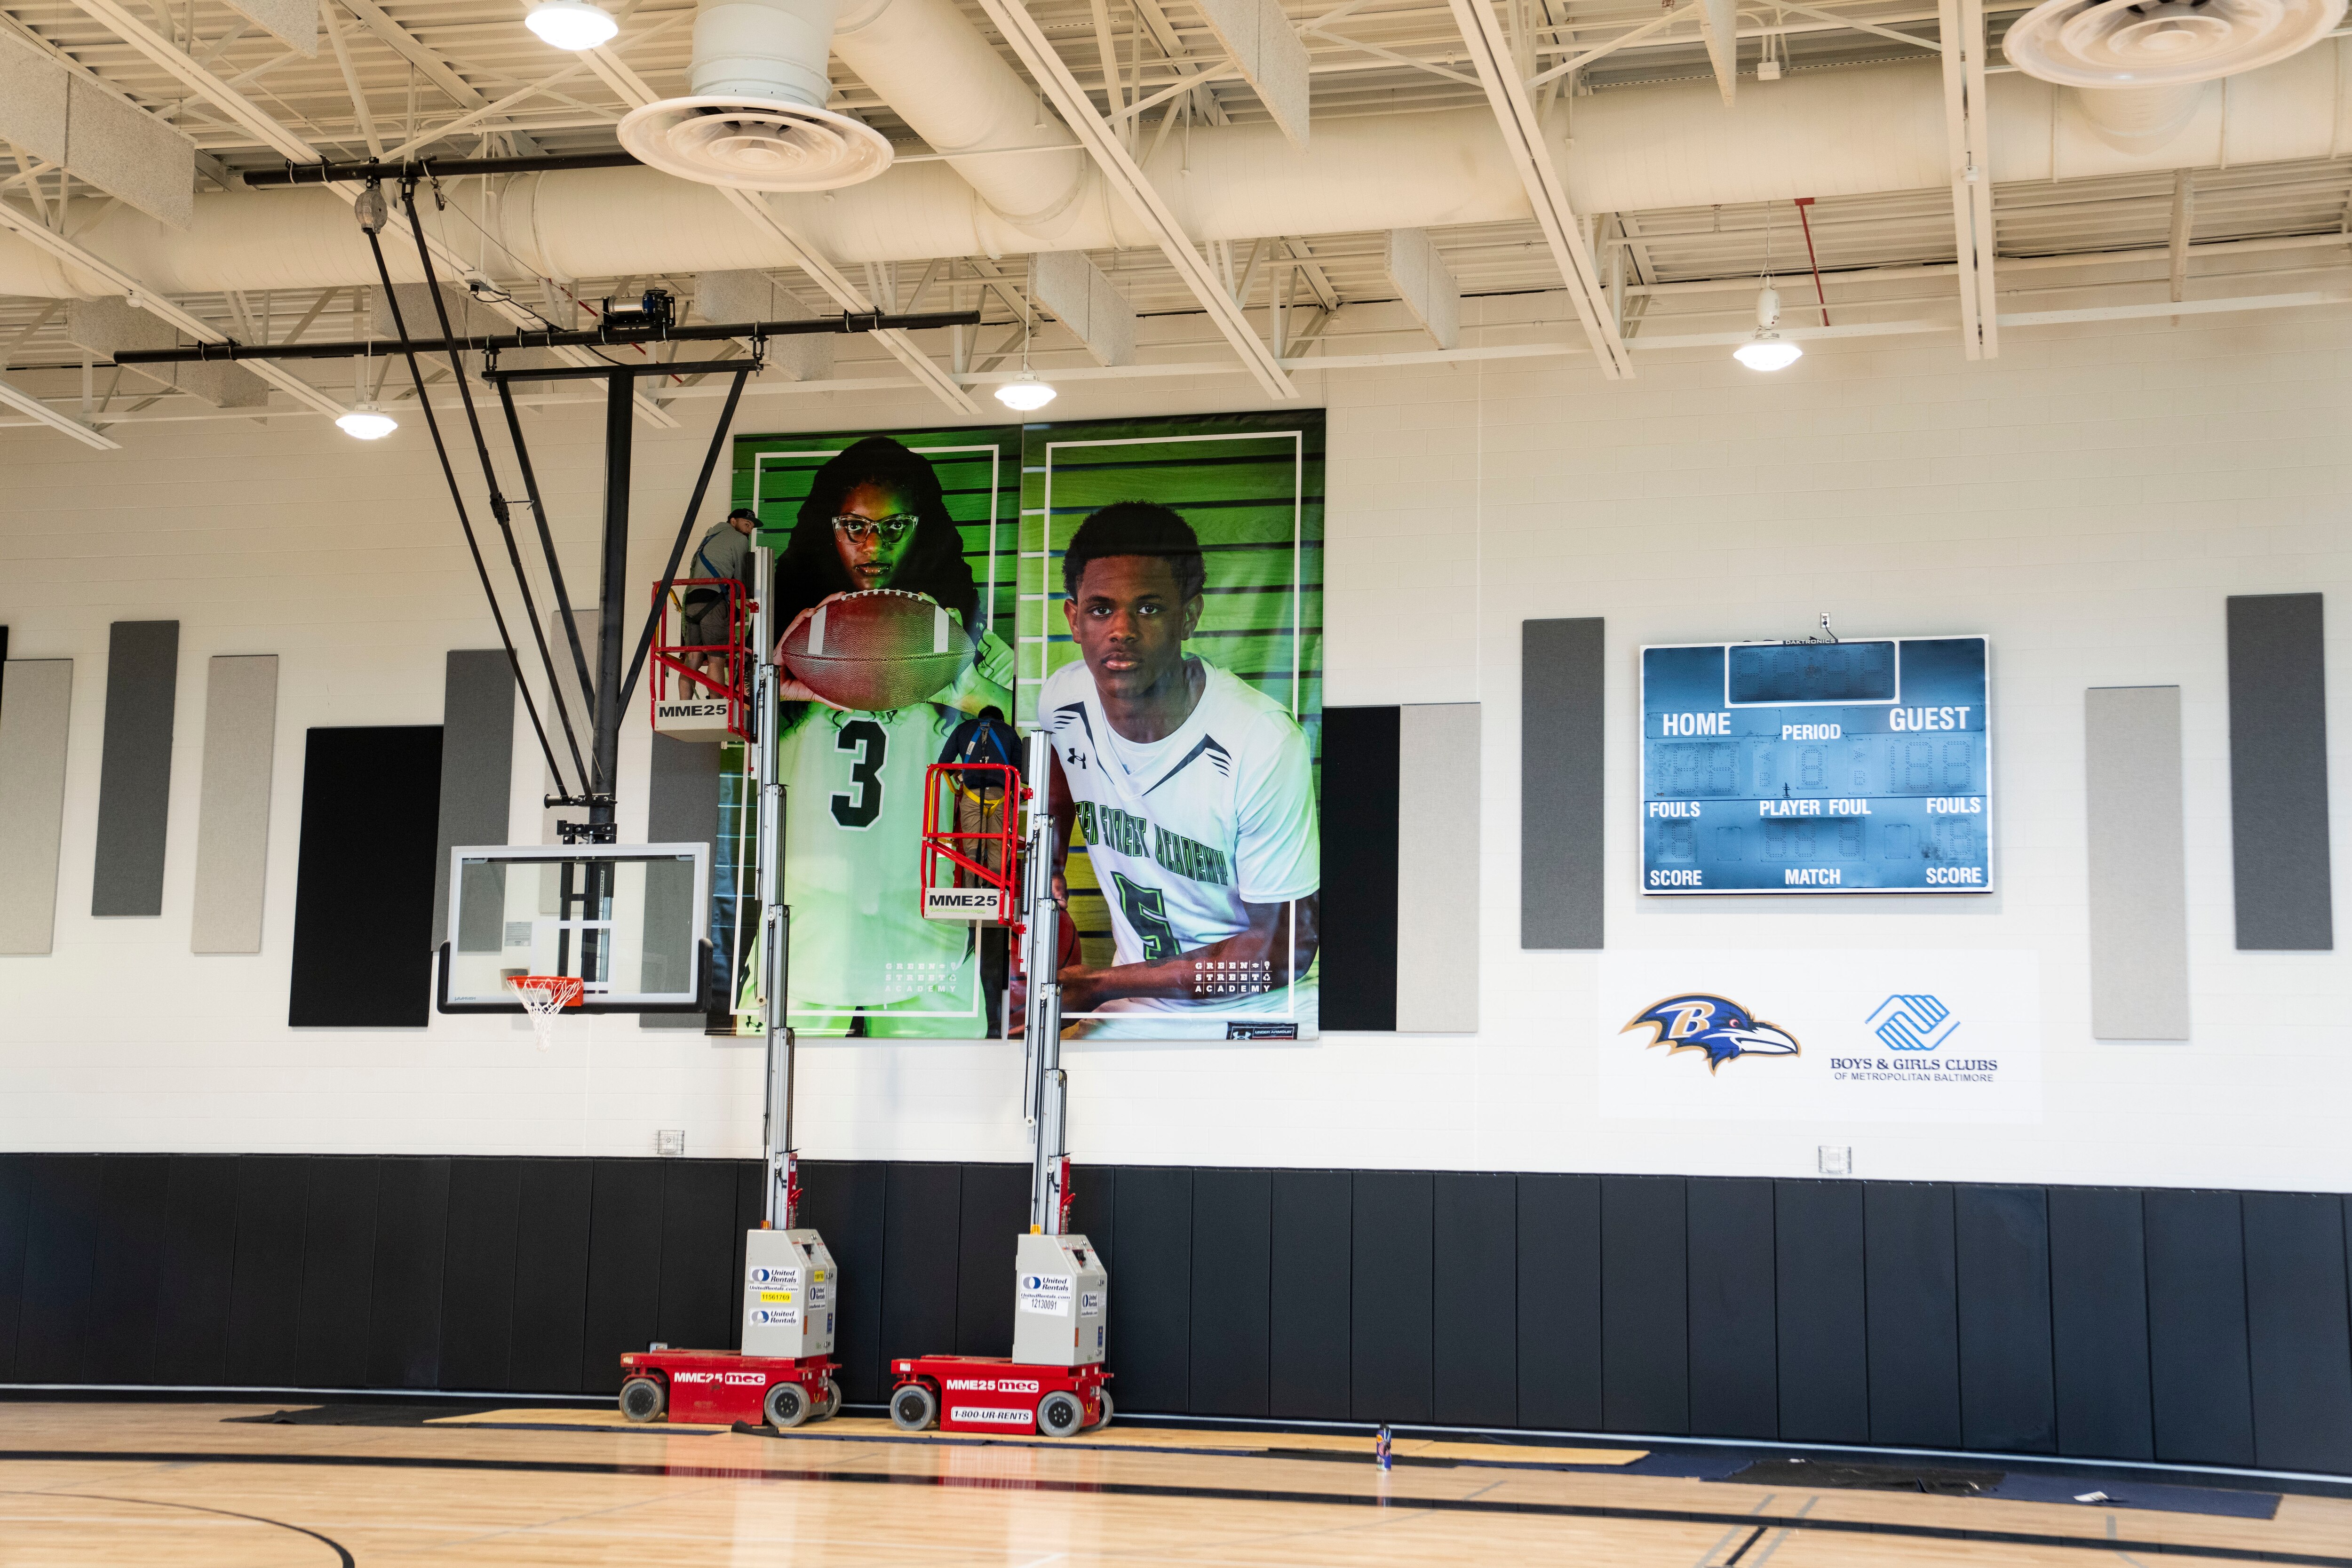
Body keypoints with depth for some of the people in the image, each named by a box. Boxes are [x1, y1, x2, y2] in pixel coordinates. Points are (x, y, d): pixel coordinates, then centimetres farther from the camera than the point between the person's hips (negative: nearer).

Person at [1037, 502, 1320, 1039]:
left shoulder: (1264, 742, -22)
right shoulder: (1061, 701, -5)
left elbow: (1285, 946, -16)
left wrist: (1102, 987, -16)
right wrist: (1046, 868, 8)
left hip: (1270, 1014, -4)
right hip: (1141, 1012, 4)